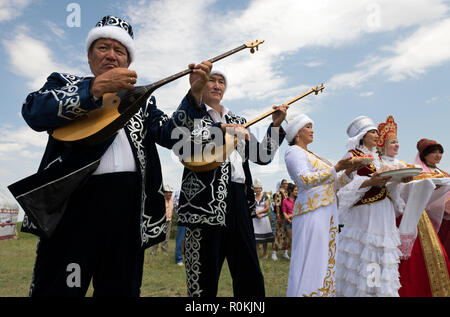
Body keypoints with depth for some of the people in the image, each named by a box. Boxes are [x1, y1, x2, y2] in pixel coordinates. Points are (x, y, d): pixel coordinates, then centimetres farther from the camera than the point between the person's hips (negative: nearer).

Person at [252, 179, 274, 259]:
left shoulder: (265, 197, 4)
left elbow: (267, 208, -2)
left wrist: (258, 211, -13)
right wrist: (257, 214, -11)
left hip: (264, 218, 0)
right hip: (255, 219, 0)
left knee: (264, 237, 3)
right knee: (255, 237, -6)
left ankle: (265, 253, 15)